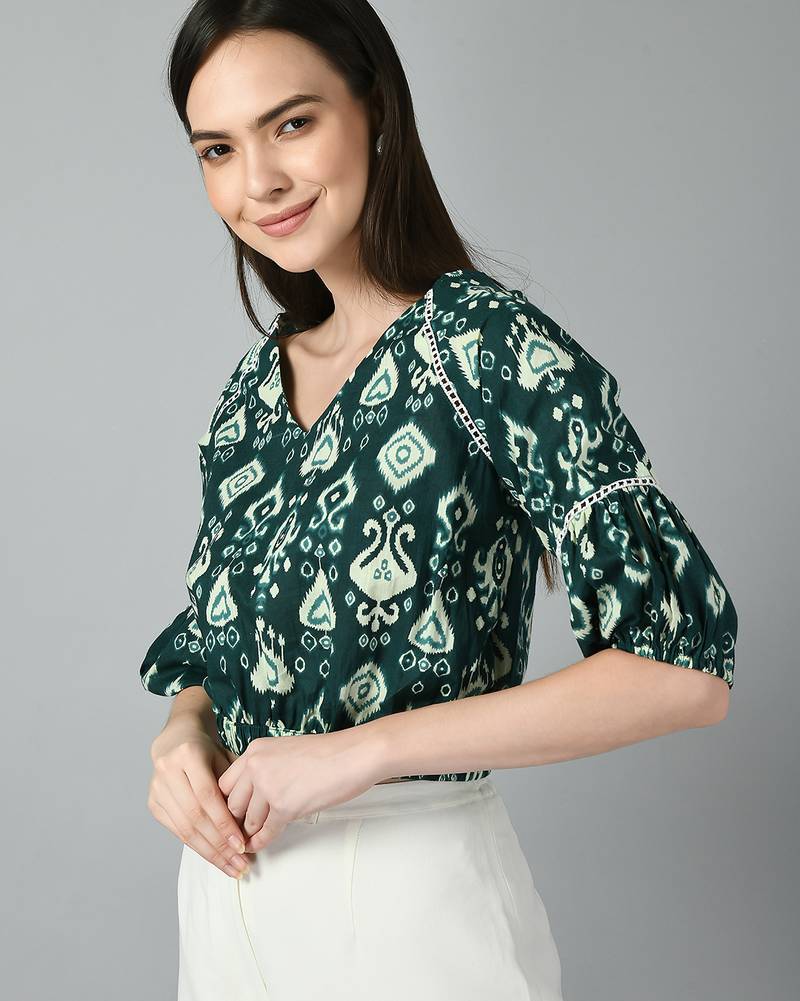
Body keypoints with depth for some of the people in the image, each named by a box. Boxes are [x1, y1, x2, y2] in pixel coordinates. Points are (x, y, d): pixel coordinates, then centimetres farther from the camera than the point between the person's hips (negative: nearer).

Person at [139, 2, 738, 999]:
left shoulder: (484, 340, -16)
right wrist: (183, 734, -9)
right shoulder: (256, 380, 4)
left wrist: (363, 749, -22)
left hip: (401, 896, -6)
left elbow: (684, 666, -22)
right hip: (229, 876, 6)